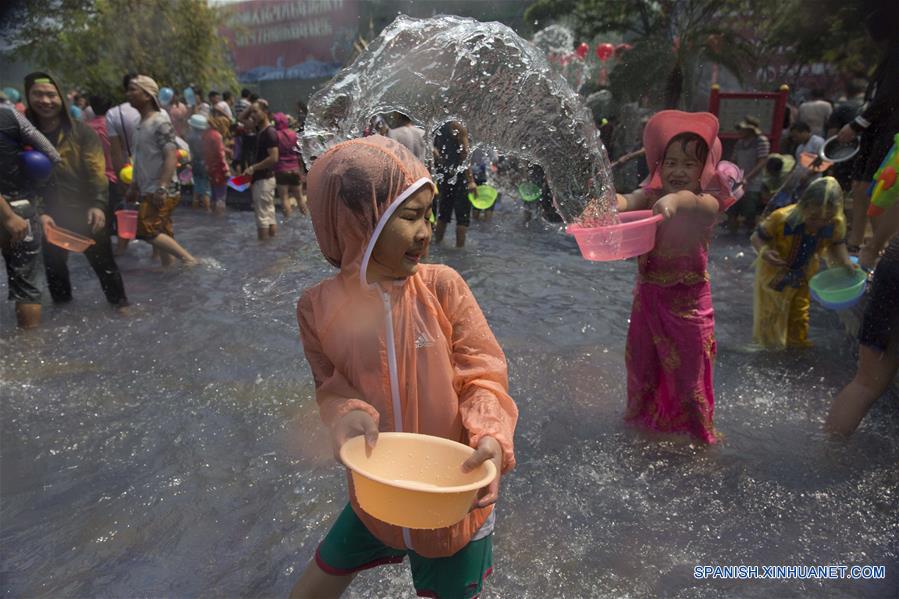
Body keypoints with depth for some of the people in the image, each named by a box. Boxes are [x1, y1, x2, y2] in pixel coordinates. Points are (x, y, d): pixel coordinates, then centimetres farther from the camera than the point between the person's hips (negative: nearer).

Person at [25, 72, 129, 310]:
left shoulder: (81, 131, -5)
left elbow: (96, 171, -10)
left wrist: (98, 205, -23)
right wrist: (39, 213, -14)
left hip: (85, 211, -2)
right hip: (49, 215, 2)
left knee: (103, 260, 8)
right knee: (53, 264, 16)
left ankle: (119, 302, 23)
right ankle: (61, 305, 35)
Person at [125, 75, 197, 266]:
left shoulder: (160, 122, -11)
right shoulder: (141, 124, 15)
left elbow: (171, 157, -20)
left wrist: (162, 188, -27)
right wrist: (134, 186, 20)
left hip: (161, 192, -9)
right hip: (148, 191, 9)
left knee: (146, 231, -14)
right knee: (162, 234, 10)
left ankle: (189, 259, -10)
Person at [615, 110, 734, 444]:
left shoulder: (707, 203, -13)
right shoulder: (652, 195, -5)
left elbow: (697, 202, -38)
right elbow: (630, 200, -28)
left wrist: (676, 200, -63)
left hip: (688, 298, -3)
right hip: (648, 293, 3)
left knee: (689, 363, 10)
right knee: (640, 356, 18)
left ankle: (700, 429, 33)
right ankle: (641, 412, 44)